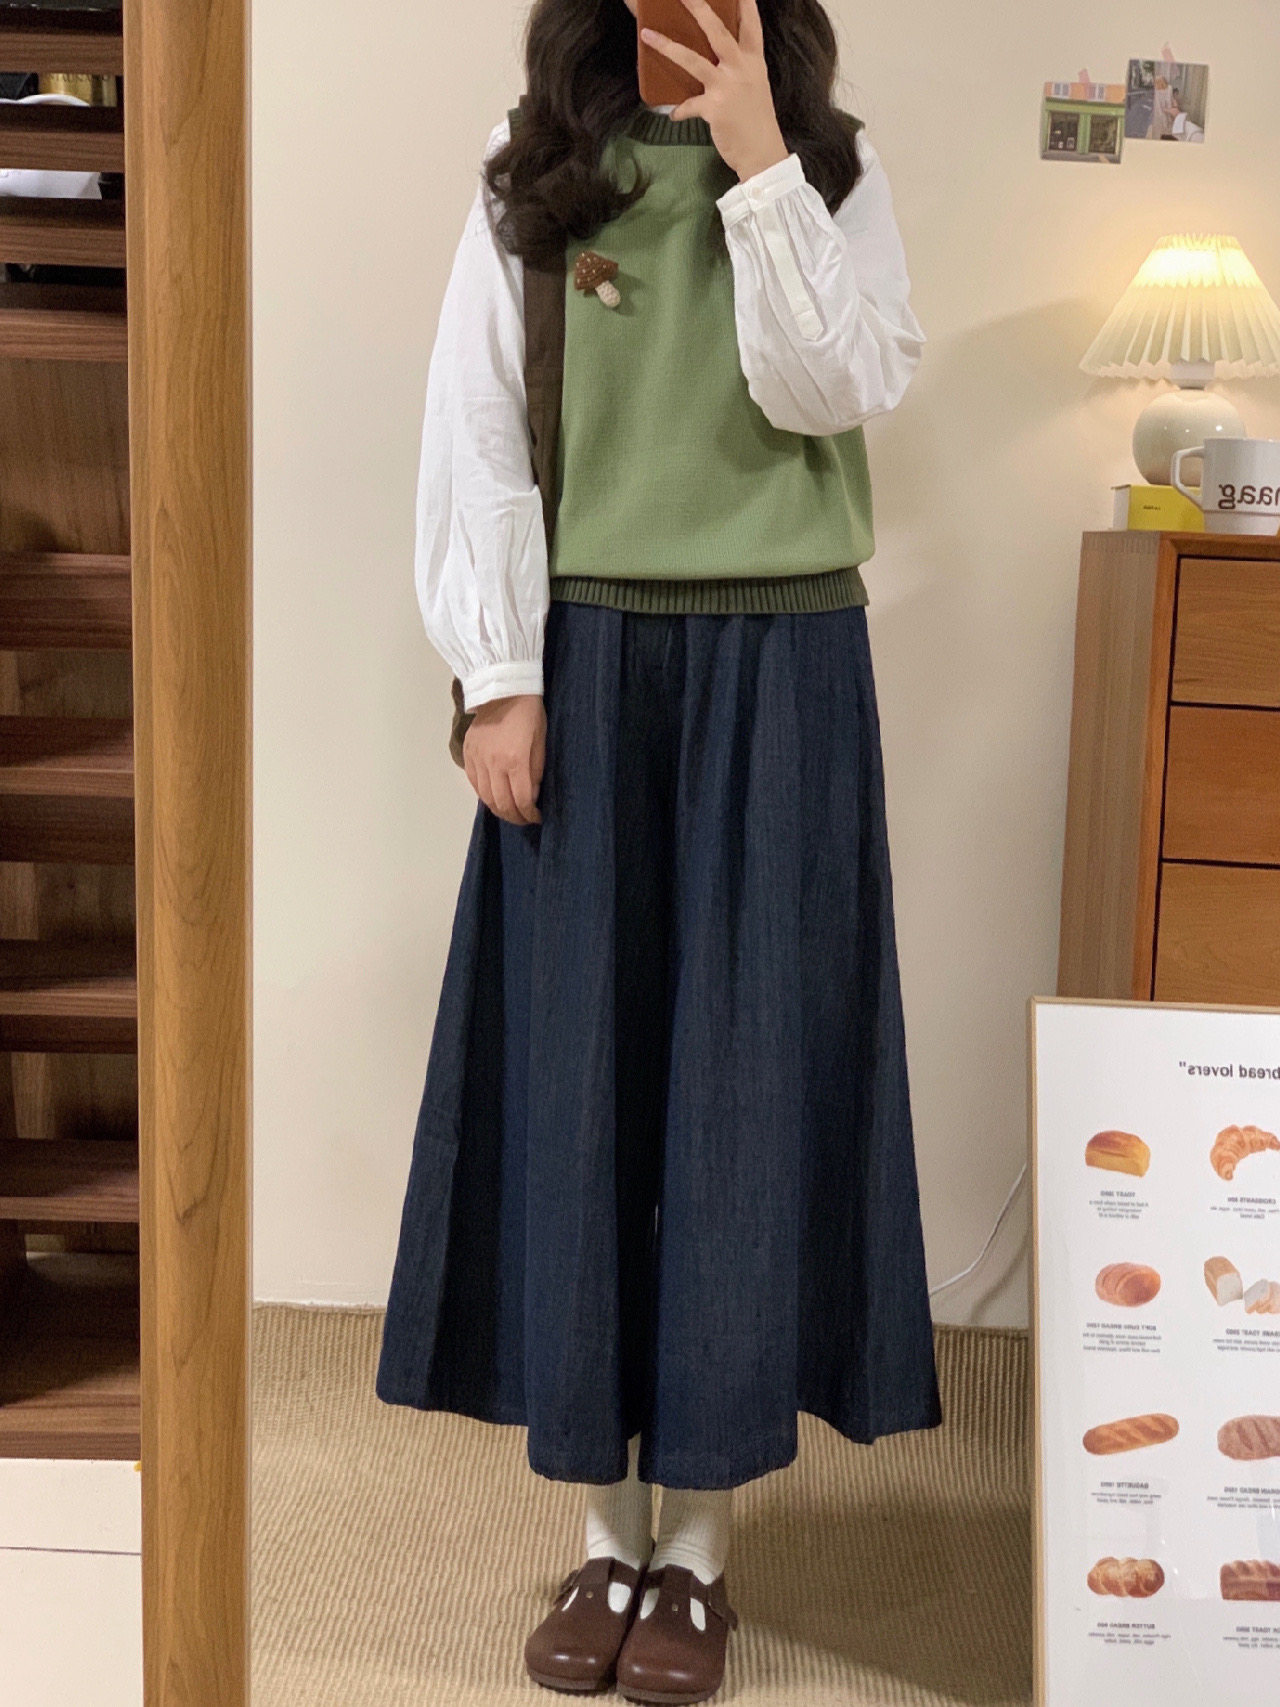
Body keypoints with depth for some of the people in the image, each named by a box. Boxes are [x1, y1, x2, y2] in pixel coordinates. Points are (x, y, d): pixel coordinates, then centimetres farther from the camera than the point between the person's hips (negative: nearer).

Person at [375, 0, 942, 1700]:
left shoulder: (836, 167, 6)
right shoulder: (531, 174, 7)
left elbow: (832, 389, -9)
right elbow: (475, 431, 1)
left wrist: (757, 160, -14)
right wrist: (498, 677, -8)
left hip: (779, 671, 0)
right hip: (586, 663, 1)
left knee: (746, 1079, 1)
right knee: (578, 1081, 2)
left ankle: (700, 1538, 12)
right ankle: (606, 1524, 15)